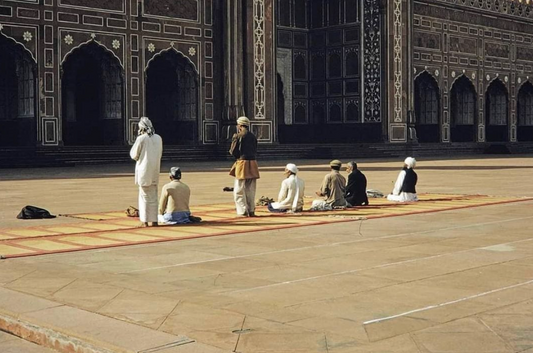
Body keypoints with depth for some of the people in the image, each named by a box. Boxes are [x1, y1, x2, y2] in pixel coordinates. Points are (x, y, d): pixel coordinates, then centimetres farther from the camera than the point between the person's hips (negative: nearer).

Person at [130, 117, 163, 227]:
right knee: (153, 196, 13)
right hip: (155, 170, 5)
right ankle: (154, 220, 15)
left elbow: (134, 155, -6)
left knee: (144, 195, 2)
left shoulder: (141, 139, -12)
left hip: (144, 171, -5)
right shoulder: (158, 138, 3)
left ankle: (145, 221, 3)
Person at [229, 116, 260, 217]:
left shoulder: (238, 136, -9)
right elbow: (255, 150, 13)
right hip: (252, 163, 6)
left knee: (239, 190, 1)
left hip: (242, 163, -6)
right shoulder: (253, 136, 9)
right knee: (250, 190, 13)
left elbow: (233, 151, -8)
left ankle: (243, 211, -4)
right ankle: (251, 211, 16)